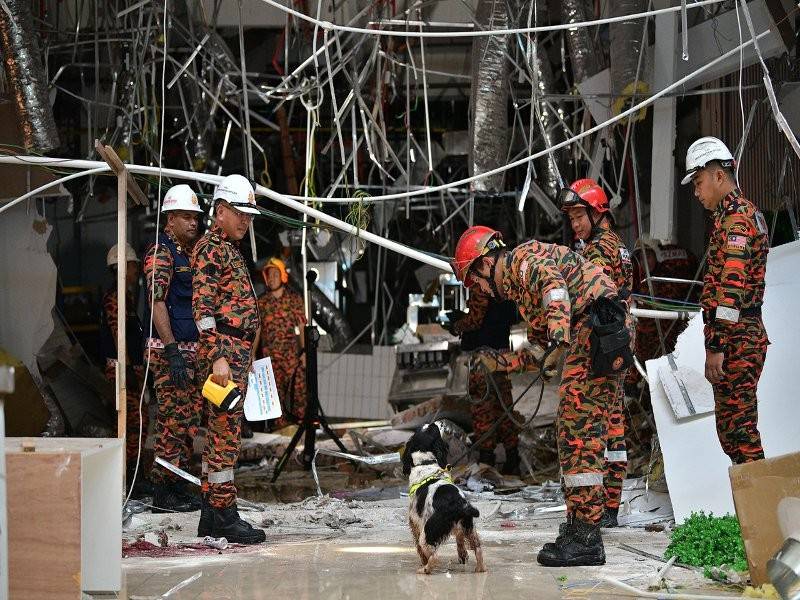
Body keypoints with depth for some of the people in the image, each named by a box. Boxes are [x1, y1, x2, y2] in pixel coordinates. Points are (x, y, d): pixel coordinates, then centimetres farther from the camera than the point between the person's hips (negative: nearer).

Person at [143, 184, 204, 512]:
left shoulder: (191, 252, 18)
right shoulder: (160, 251, -9)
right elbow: (157, 302, -18)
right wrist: (172, 350, -24)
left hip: (192, 349, 9)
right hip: (170, 349, -9)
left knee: (189, 421, 10)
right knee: (173, 421, -9)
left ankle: (178, 489, 16)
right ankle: (163, 493, -4)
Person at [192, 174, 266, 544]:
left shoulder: (230, 250, 22)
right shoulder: (209, 249, -9)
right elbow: (202, 307, -18)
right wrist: (218, 357, -24)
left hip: (236, 354, 10)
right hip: (224, 350, -10)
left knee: (219, 433, 11)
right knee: (226, 433, -9)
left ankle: (210, 516, 14)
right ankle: (224, 516, -8)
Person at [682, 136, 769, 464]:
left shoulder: (734, 217, -13)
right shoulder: (748, 212, 20)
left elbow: (730, 287, -21)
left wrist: (716, 346, -22)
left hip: (736, 341, -11)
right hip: (750, 335, 11)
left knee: (738, 431, -9)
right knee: (736, 429, 14)